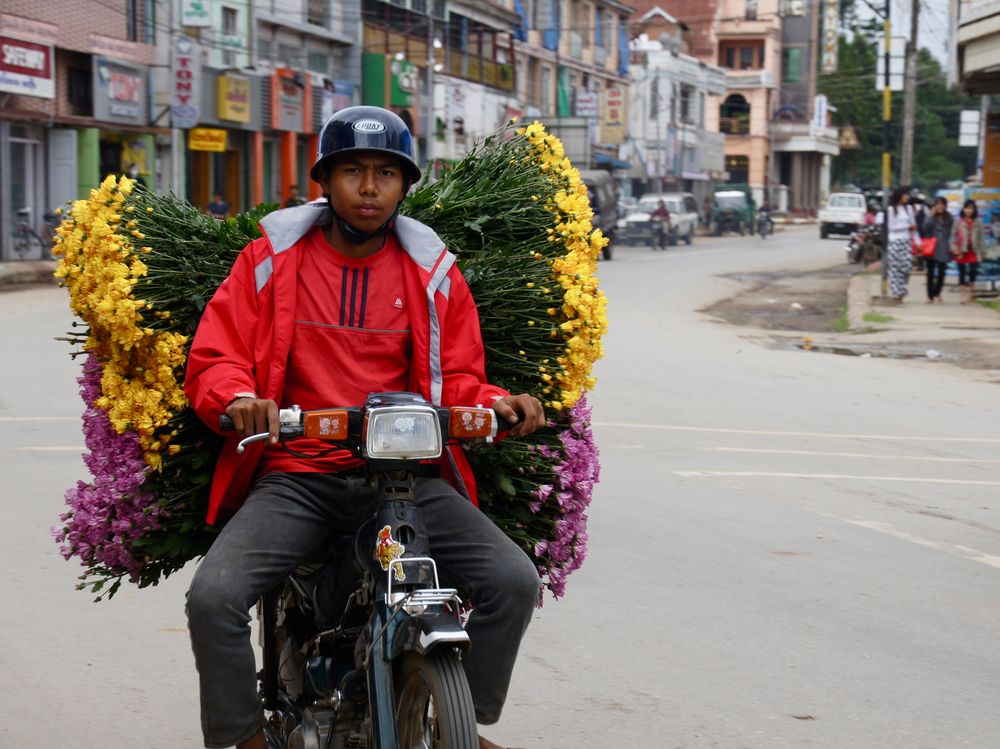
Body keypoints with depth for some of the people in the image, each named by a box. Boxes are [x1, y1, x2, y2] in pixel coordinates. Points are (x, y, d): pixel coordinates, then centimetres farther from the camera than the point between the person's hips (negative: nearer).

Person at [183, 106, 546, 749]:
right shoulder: (271, 259, 4)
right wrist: (239, 399, -21)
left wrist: (497, 404, -10)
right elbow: (214, 359, 2)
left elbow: (457, 380, 13)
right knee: (214, 597, -26)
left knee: (514, 581, -17)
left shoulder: (434, 274, 9)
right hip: (295, 473, -1)